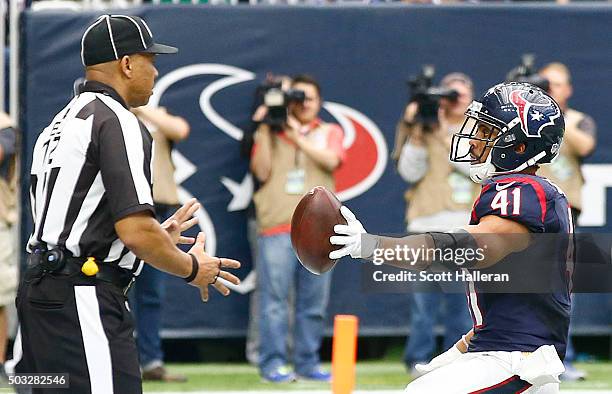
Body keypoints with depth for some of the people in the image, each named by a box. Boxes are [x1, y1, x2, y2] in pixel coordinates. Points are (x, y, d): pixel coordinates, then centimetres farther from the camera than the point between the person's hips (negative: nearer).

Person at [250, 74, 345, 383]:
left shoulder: (330, 133, 16)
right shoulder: (270, 133, 13)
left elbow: (331, 160, -4)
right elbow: (262, 171, 0)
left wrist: (297, 136, -7)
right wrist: (265, 130, -3)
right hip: (277, 227, -2)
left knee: (314, 300, 2)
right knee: (274, 297, -7)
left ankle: (307, 362, 8)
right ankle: (273, 363, -5)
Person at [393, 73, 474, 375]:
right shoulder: (424, 128, 9)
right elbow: (410, 172, 0)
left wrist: (445, 135, -9)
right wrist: (417, 133, -8)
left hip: (469, 226, 2)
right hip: (429, 225, -2)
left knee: (462, 299, 2)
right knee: (424, 296, -6)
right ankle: (419, 359, 1)